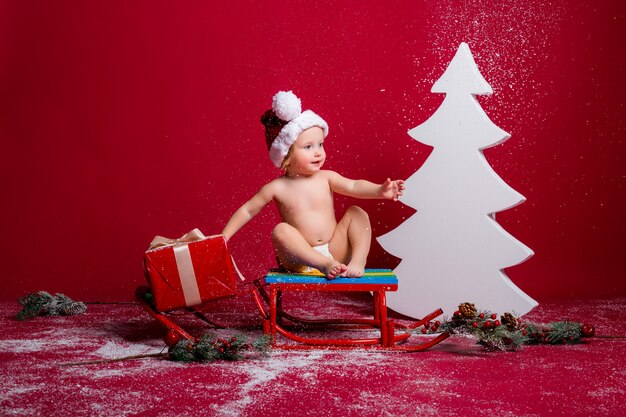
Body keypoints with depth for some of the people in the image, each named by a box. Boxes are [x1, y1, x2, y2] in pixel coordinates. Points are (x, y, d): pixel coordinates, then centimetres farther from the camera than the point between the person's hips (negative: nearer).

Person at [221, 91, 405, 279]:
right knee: (280, 230, -27)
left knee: (357, 213, -11)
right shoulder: (277, 188, -1)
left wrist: (379, 190, -32)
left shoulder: (326, 178, 2)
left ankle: (358, 261, -25)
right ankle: (325, 265, -36)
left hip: (334, 251, 2)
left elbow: (353, 186, -13)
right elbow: (247, 210, 7)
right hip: (301, 261, -2)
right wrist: (224, 236, -1)